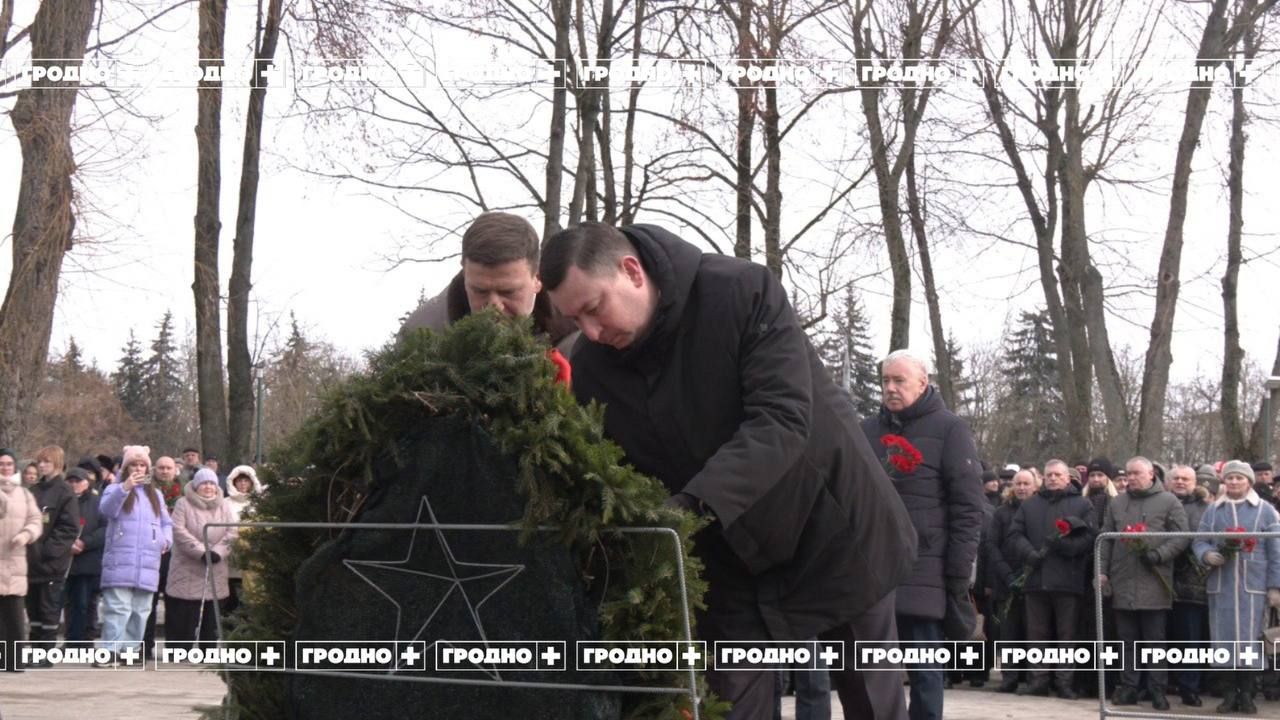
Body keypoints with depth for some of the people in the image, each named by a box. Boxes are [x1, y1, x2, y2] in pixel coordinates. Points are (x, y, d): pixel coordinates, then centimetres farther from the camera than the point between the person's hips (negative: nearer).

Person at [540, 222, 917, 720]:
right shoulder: (592, 367, -11)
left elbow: (782, 419, -32)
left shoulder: (744, 292, -24)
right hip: (727, 554, 3)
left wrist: (696, 503, -42)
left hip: (831, 521, -3)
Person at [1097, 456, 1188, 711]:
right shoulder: (1116, 503, 14)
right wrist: (1102, 571, 6)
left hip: (1154, 583, -4)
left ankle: (1157, 690, 6)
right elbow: (1105, 539, 14)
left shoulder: (1168, 502, 2)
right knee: (1127, 640, 8)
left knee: (1155, 640, 2)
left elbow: (1180, 537, -4)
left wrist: (1158, 554, -17)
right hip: (1122, 582, 4)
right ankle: (1128, 688, 14)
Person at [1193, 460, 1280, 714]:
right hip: (1221, 586, 2)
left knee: (1250, 640, -1)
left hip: (1253, 586, -2)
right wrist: (1207, 554, -14)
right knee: (1224, 640, 2)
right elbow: (1199, 541, 10)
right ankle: (1230, 692, 12)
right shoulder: (1212, 511, 12)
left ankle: (1247, 694, 8)